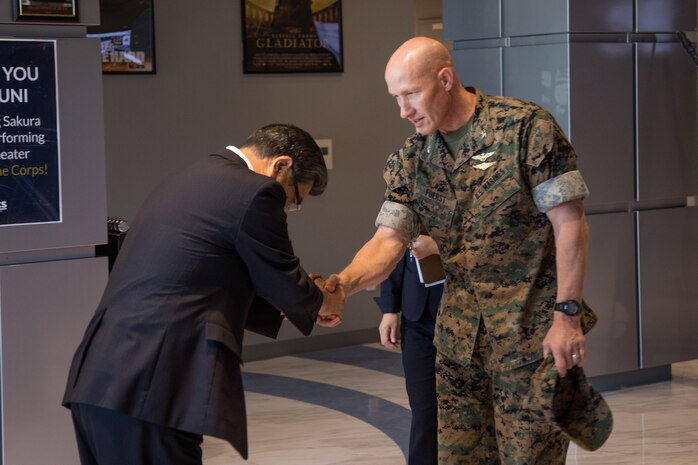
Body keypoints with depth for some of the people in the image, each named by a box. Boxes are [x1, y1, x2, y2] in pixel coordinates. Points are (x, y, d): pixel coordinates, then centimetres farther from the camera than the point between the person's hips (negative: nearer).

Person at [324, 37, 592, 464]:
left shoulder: (527, 128, -12)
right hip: (459, 337, 5)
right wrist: (343, 283, -22)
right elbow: (388, 241, -2)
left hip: (531, 332, -5)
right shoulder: (410, 162, 5)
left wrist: (567, 316, -15)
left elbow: (570, 225, -12)